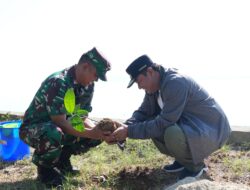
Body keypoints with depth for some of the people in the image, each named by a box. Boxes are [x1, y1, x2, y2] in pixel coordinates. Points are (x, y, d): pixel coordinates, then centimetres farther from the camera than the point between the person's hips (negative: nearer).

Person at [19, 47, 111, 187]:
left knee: (97, 135, -7)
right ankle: (45, 167, -9)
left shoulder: (88, 86, -5)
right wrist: (91, 133, -36)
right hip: (33, 128, -7)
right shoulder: (58, 82, -30)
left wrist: (99, 131, -21)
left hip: (59, 126, 8)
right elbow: (60, 122, -31)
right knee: (54, 134, -41)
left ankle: (62, 159, 11)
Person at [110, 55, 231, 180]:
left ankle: (195, 165, -4)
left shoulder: (175, 83, -27)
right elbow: (143, 112, 6)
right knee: (151, 124, -2)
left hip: (212, 129, -9)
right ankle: (183, 159, 11)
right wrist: (125, 127, -12)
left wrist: (130, 132, -24)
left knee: (172, 134, -35)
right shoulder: (154, 85, 1)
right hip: (189, 125, 9)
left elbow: (164, 123, -29)